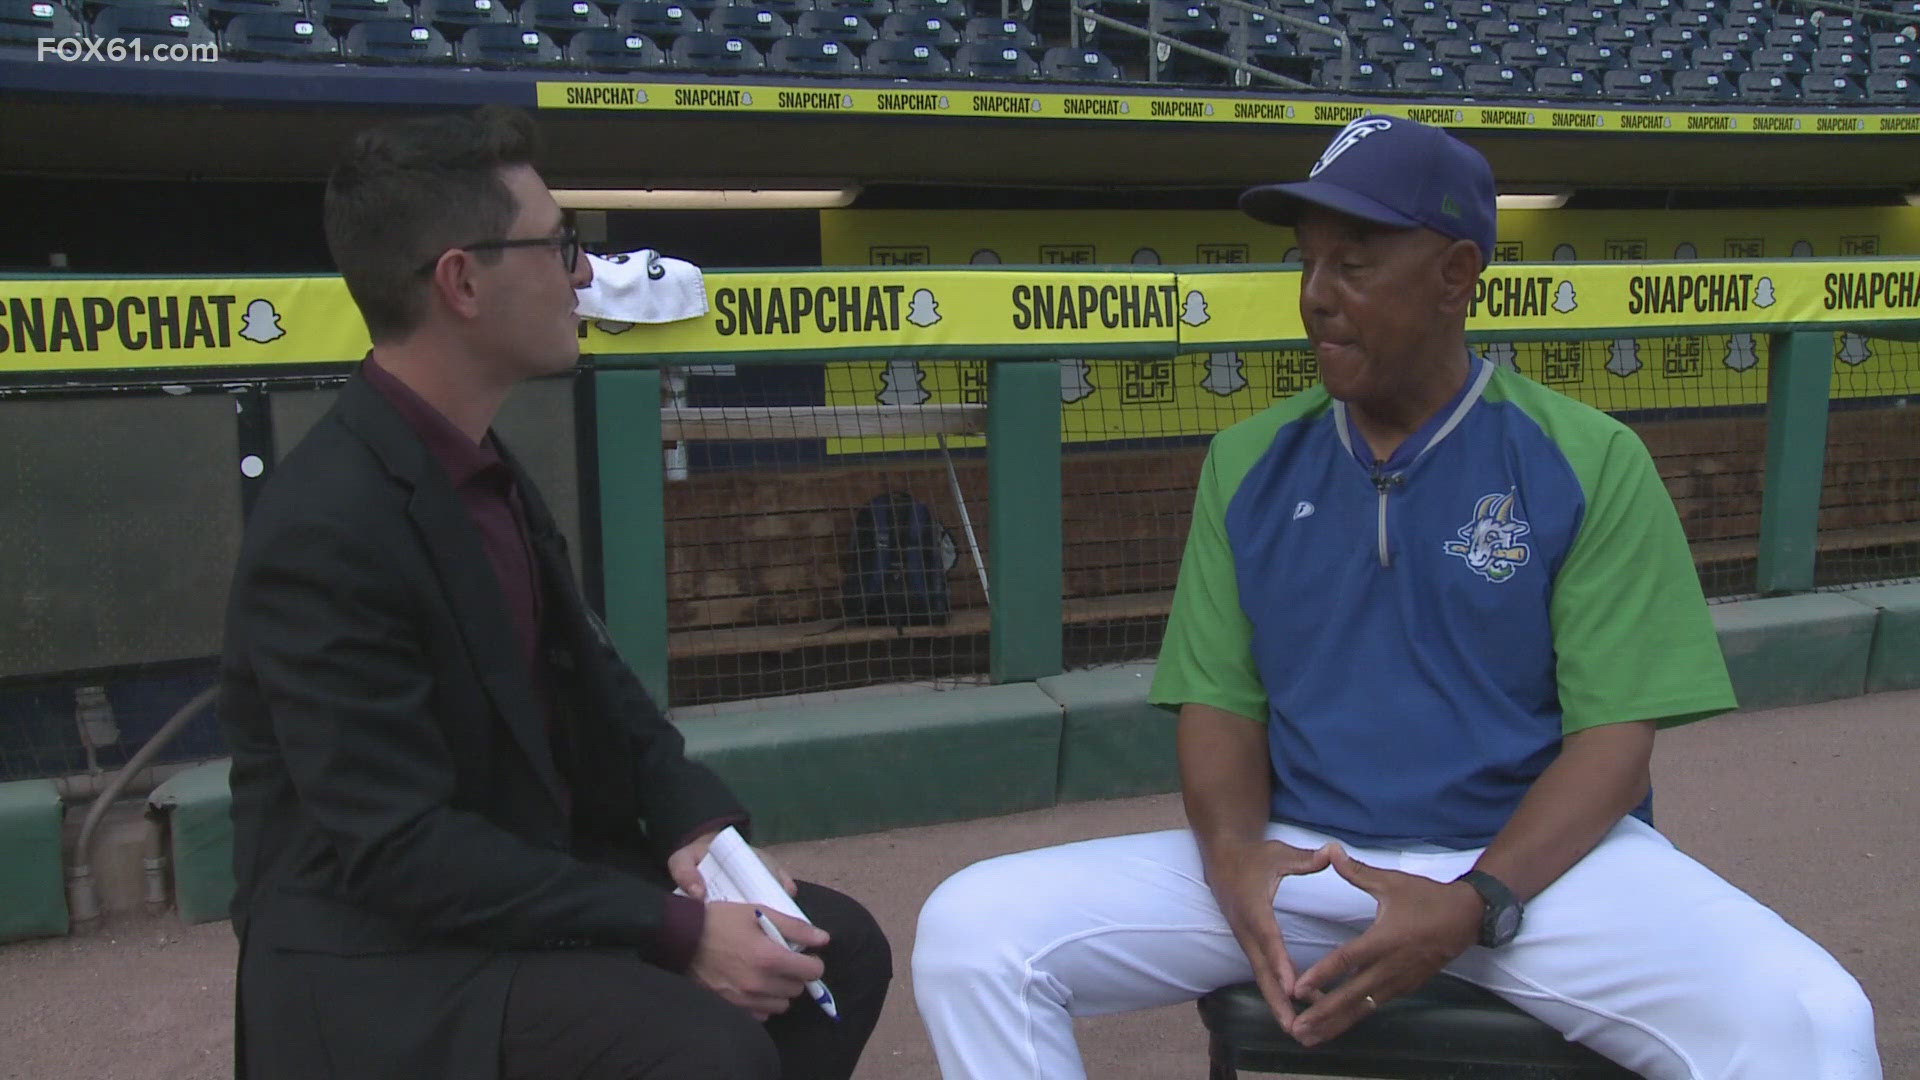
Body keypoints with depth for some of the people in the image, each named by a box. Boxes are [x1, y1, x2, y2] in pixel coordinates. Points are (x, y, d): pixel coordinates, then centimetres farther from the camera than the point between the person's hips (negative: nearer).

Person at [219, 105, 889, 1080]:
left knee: (838, 947, 3)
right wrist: (675, 934, -24)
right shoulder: (328, 527, -24)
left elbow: (586, 672, 11)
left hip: (534, 875, 9)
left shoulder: (477, 462, 5)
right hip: (379, 952, -8)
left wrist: (694, 821, -6)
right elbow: (399, 845, -25)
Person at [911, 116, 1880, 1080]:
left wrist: (1474, 906, -20)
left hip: (1531, 857, -2)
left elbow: (1614, 735, -5)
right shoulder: (1248, 462, 8)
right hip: (1294, 857, 2)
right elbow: (1219, 701, 7)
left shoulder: (1592, 462, -1)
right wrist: (1232, 855, -14)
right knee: (968, 930, -17)